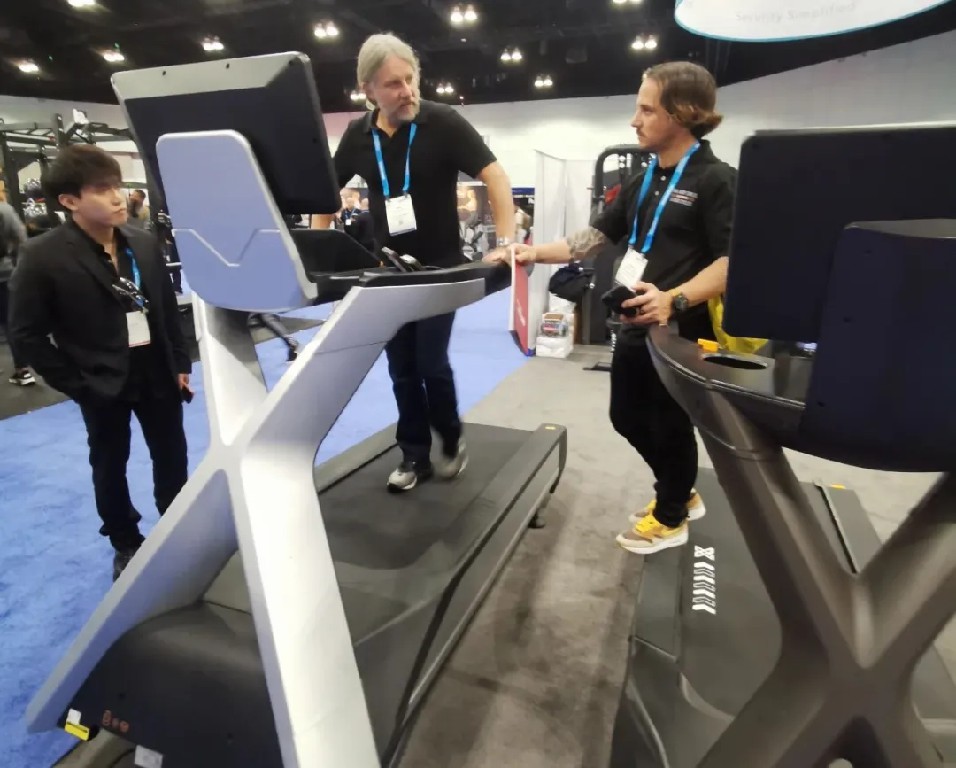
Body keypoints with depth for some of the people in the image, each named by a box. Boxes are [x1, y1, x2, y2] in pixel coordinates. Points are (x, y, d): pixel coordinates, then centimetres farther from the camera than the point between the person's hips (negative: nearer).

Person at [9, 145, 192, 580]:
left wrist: (180, 362, 6)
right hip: (103, 383, -3)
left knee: (172, 457, 14)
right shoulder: (43, 257, -11)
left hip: (156, 373, 4)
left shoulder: (144, 244, 1)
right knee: (110, 467, 13)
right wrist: (72, 383, -11)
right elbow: (27, 332, -8)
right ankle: (125, 544, 32)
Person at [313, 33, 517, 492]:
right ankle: (415, 454, 20)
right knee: (402, 368, 7)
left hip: (439, 267, -4)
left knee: (431, 362, -6)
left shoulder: (443, 123, -10)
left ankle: (451, 440, 20)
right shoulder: (358, 136, 3)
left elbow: (494, 175, -15)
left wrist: (506, 241, -26)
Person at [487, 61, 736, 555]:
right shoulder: (642, 182, 13)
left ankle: (670, 517, 32)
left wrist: (675, 300, -36)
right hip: (636, 326, 8)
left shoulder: (716, 180, -12)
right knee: (628, 417, 17)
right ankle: (680, 493, 41)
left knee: (670, 424, 8)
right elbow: (596, 237, 12)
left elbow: (733, 262, -20)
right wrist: (536, 253, 0)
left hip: (683, 332, -8)